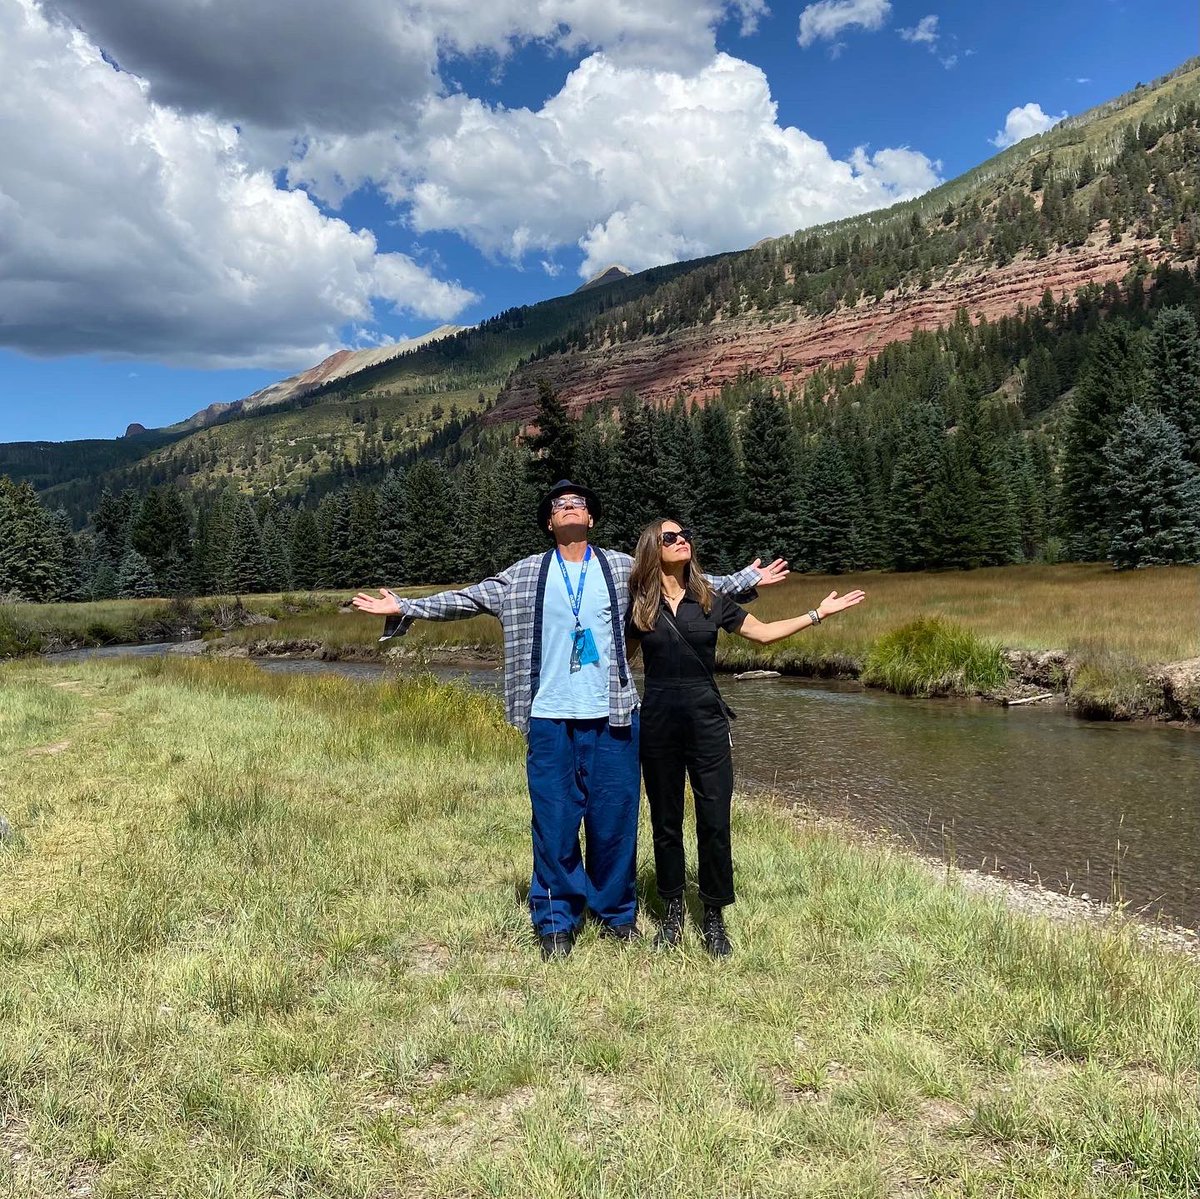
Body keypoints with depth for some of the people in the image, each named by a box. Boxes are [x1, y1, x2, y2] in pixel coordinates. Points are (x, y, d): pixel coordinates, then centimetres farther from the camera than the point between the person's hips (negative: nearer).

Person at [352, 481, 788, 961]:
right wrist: (404, 608, -1)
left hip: (612, 718, 1)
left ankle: (617, 913, 25)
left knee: (615, 818, 7)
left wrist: (746, 580, 11)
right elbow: (466, 599, 6)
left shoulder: (622, 568, 7)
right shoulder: (526, 574, 6)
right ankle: (556, 921, 18)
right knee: (554, 822, 4)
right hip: (550, 720, 0)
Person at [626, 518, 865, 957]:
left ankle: (714, 918, 13)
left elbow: (764, 633, 11)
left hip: (707, 721, 0)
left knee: (714, 822, -1)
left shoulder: (711, 600, 3)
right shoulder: (638, 606, 1)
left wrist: (819, 613, 8)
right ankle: (673, 910, 24)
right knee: (665, 822, 9)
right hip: (657, 723, 0)